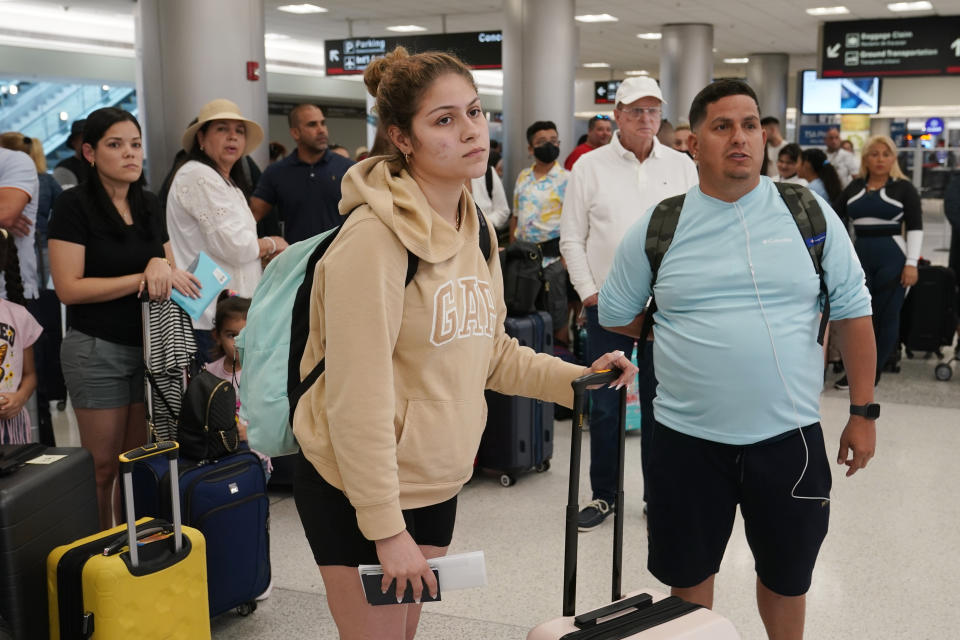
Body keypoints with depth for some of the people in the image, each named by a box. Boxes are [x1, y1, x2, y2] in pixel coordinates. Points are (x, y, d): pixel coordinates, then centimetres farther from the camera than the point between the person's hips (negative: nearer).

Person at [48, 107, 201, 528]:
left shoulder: (148, 205, 10)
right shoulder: (74, 205, -8)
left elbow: (169, 271, 16)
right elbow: (68, 288, -15)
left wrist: (162, 266, -8)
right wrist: (142, 278, -17)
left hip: (149, 346, 5)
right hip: (97, 350, -5)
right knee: (104, 466, 3)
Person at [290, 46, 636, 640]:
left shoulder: (476, 229, 3)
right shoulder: (376, 236, -23)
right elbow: (357, 400, -24)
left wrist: (577, 379, 1)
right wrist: (387, 528, -21)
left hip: (436, 483, 7)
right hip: (358, 490, -7)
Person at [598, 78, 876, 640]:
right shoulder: (658, 228, -2)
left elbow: (853, 313, 4)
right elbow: (616, 317, 9)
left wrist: (864, 412, 3)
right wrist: (688, 344, 7)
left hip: (790, 435, 1)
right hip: (688, 437, 0)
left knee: (786, 577, 18)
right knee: (688, 577, 16)